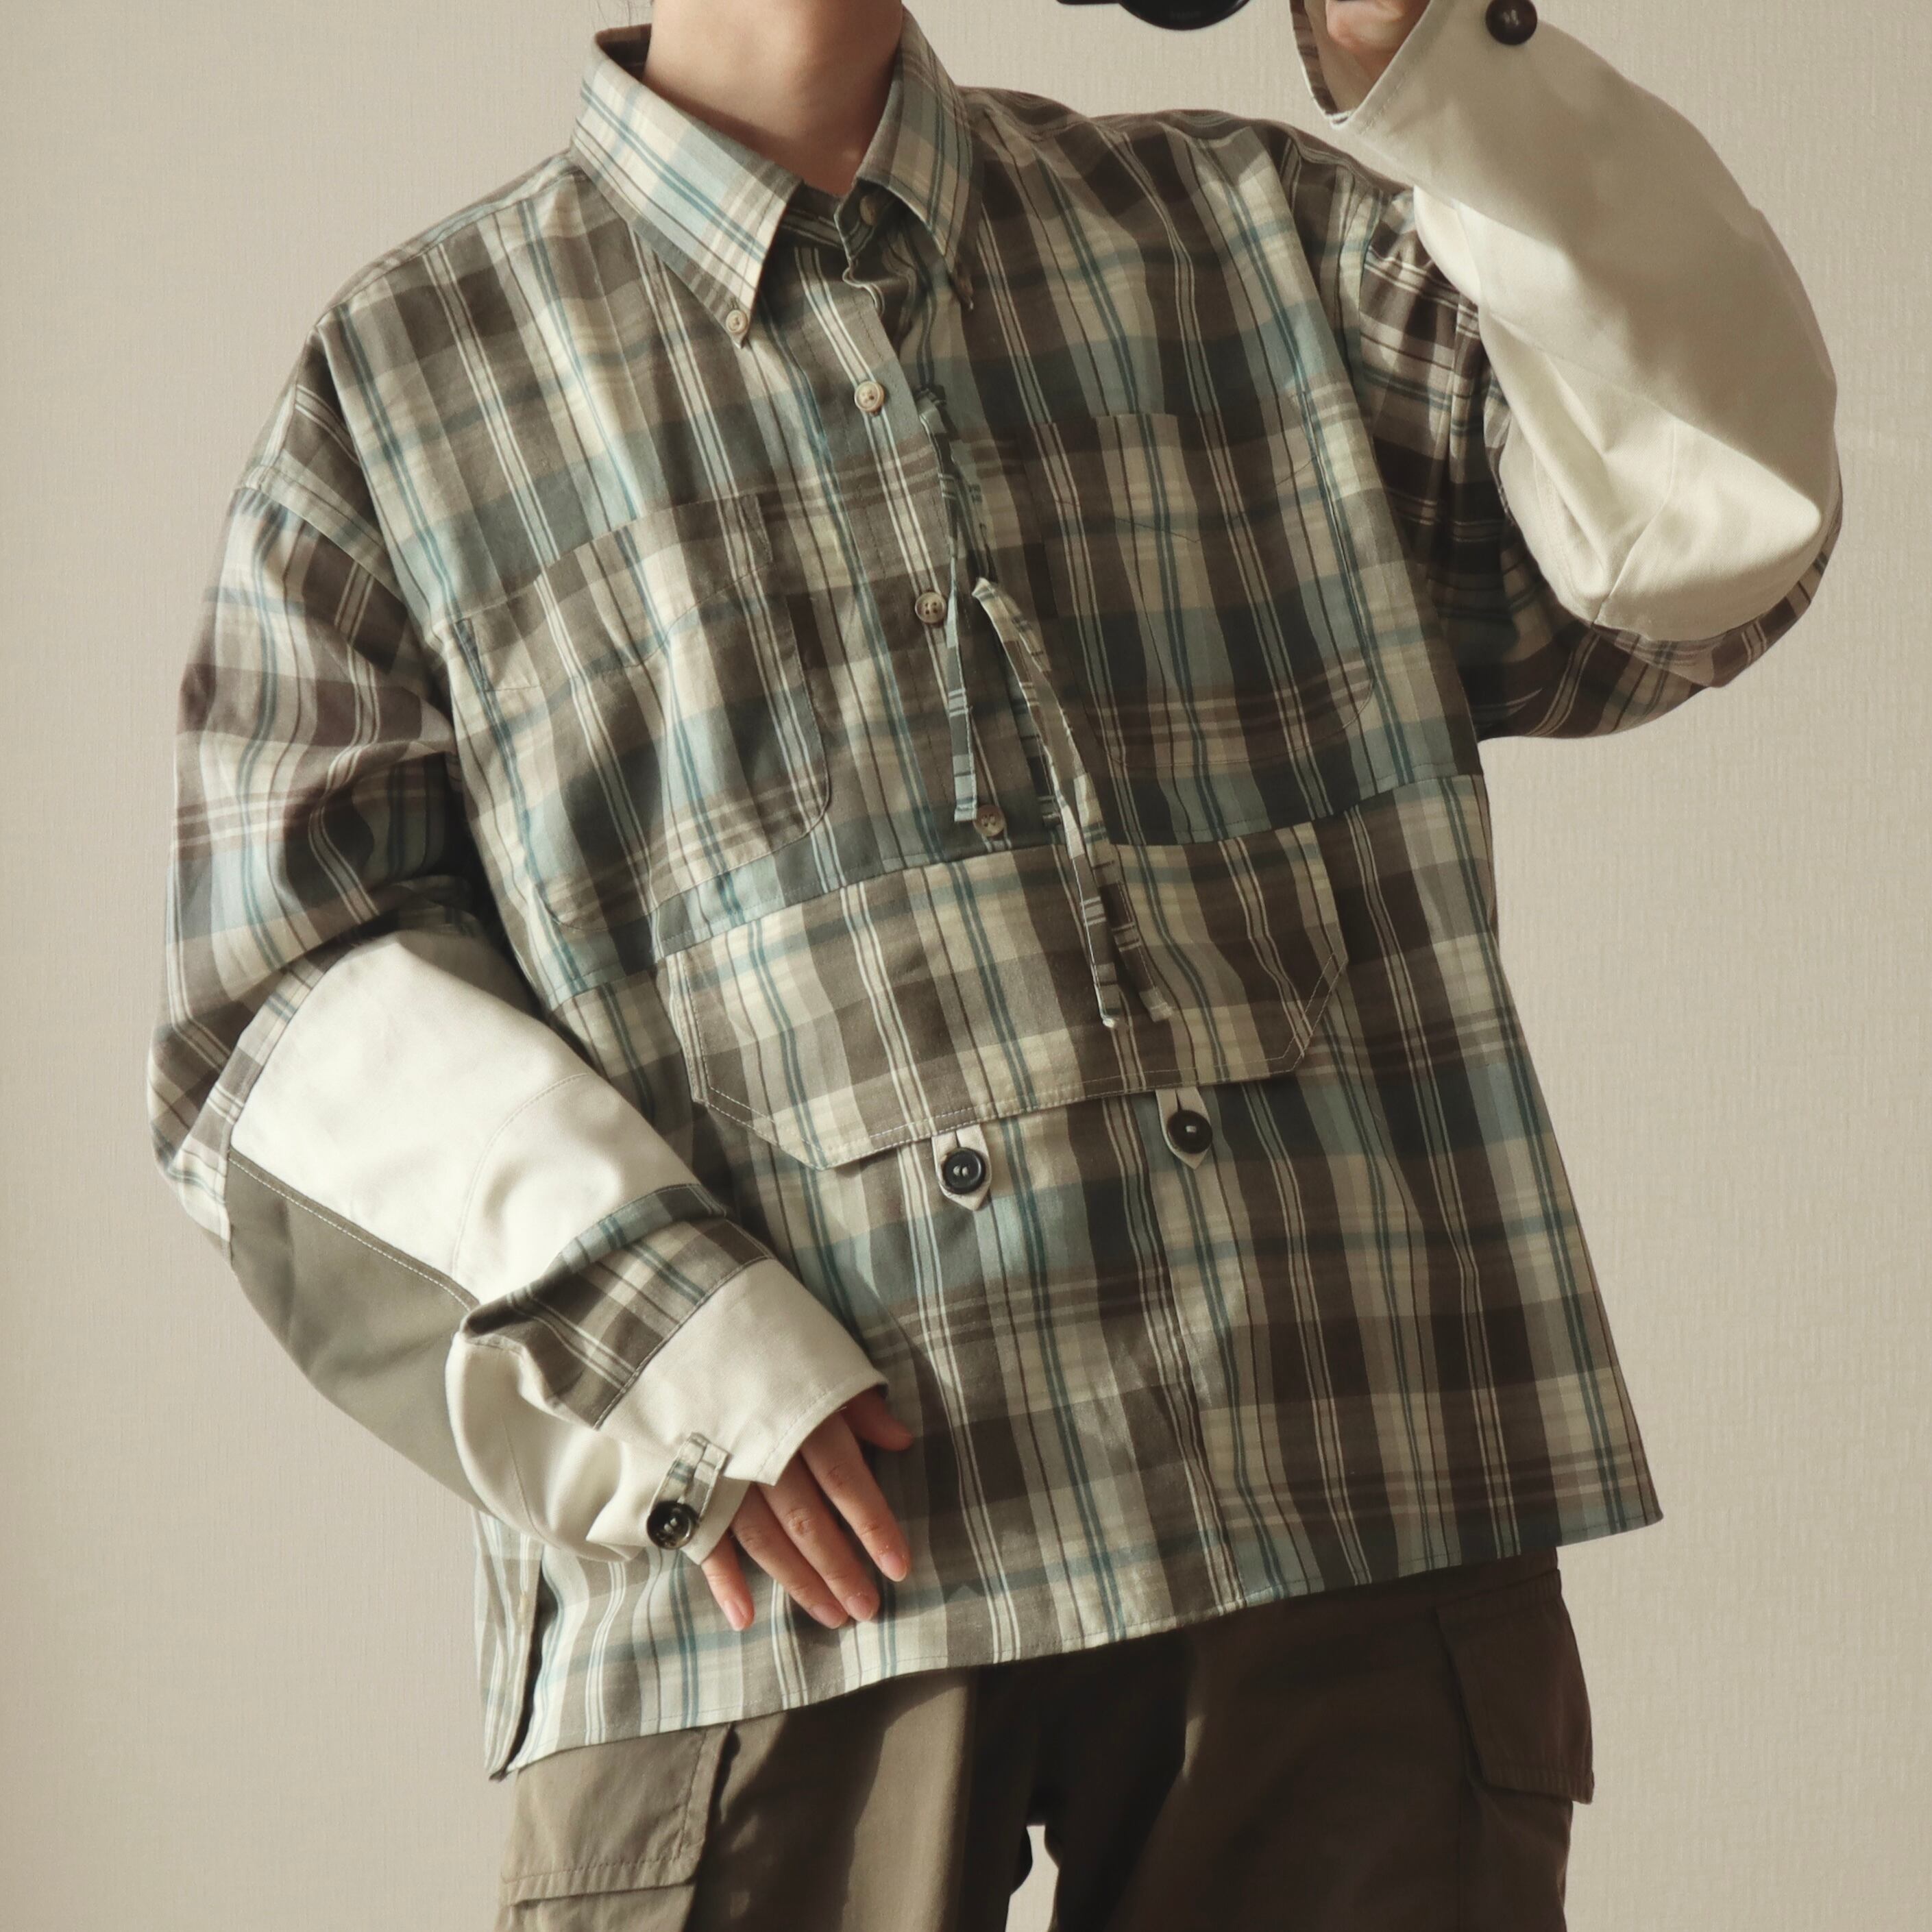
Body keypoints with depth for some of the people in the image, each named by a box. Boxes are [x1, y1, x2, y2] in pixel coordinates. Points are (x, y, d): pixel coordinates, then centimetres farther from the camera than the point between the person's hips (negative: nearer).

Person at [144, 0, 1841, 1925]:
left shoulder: (1255, 236, 17)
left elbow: (1711, 534, 5)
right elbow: (290, 1004, 2)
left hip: (1351, 1492, 2)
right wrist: (669, 1350, -12)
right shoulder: (403, 383, 10)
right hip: (801, 1552, -2)